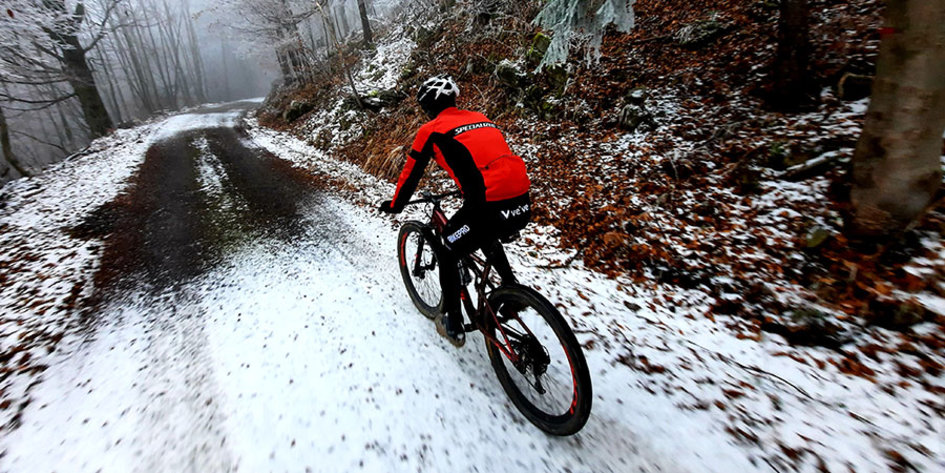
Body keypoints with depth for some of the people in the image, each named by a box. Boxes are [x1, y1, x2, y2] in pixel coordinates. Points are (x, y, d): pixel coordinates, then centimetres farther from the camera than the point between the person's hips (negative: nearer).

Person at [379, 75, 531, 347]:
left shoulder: (431, 130, 8)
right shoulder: (480, 118, 25)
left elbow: (411, 173, 16)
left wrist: (395, 205, 32)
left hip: (489, 207, -7)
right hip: (523, 204, 7)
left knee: (447, 255, 18)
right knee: (486, 238, 37)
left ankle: (454, 327, 27)